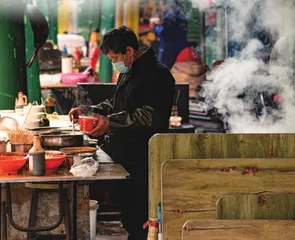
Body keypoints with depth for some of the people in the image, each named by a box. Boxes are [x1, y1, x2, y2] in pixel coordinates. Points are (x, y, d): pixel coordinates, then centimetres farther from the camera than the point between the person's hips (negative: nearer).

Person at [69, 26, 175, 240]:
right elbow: (116, 104, 29)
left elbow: (151, 115, -22)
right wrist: (88, 111, 13)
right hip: (123, 157, 9)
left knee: (139, 219, -6)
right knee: (128, 214, 13)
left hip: (141, 163, -9)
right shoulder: (128, 73, 19)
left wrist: (111, 122, -21)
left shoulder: (157, 74, -13)